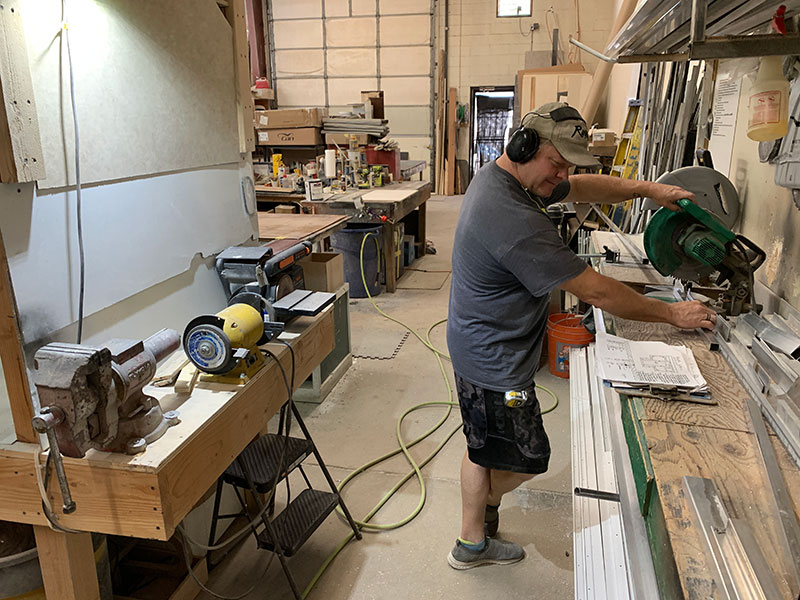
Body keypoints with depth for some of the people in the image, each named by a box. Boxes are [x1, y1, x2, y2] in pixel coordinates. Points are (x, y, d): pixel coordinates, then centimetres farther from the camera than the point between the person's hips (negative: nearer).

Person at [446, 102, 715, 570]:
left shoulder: (499, 177, 2)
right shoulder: (516, 221, -31)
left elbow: (583, 188, 14)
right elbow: (595, 291, -26)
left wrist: (648, 190, 0)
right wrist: (672, 314, -13)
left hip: (481, 350, 10)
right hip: (495, 364, -10)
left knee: (484, 450, 22)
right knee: (525, 460, 12)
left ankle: (473, 544, 42)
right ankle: (478, 525, 41)